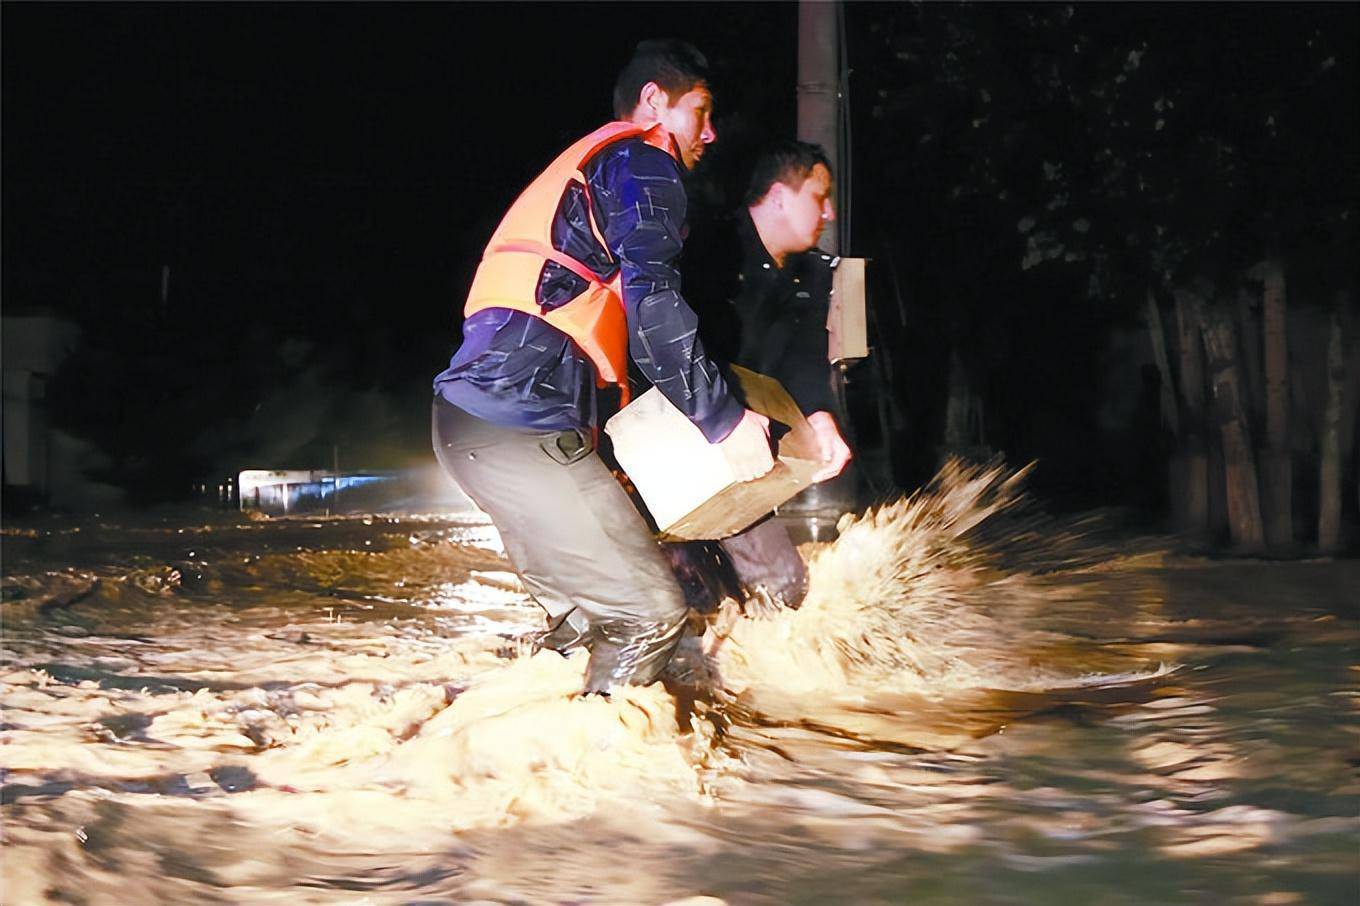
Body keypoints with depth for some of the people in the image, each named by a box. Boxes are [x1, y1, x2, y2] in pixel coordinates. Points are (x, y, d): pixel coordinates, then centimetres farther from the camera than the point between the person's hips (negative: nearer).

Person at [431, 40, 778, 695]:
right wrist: (724, 421, -9)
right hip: (522, 428, -10)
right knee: (651, 613, -8)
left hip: (468, 421, 10)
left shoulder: (583, 166, 32)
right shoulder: (642, 161, 1)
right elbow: (652, 305, -13)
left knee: (582, 611, 17)